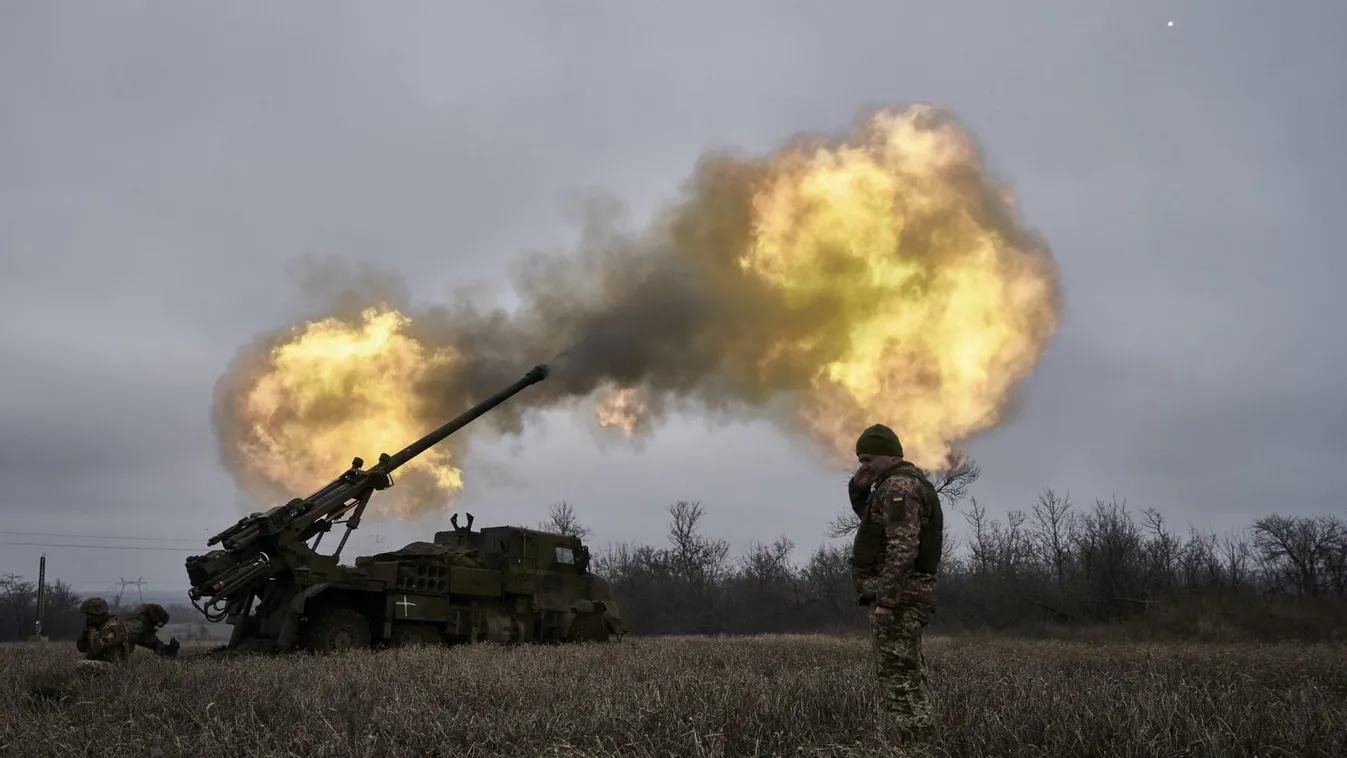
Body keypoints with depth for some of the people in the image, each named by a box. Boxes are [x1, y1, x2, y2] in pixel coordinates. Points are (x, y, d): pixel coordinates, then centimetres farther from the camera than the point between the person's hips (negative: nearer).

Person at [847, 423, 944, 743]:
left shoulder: (899, 486, -15)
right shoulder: (906, 483, 18)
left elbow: (903, 548, -25)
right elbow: (868, 516, 31)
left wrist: (885, 600, -28)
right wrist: (859, 486, 11)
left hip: (897, 597, -10)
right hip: (904, 596, 10)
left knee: (899, 680, -9)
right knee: (907, 678, 13)